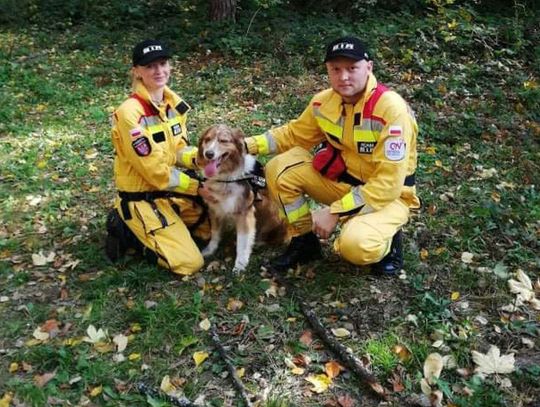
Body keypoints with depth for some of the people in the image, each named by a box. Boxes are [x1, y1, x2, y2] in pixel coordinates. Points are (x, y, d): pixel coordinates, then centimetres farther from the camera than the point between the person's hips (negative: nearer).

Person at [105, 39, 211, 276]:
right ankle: (127, 231, 3)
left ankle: (169, 225, 16)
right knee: (189, 263, -13)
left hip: (173, 191, 8)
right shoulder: (130, 113, -25)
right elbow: (155, 171, -23)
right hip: (142, 199, -8)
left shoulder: (174, 103, 0)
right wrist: (197, 187, -16)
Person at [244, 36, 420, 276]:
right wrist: (248, 145, -4)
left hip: (387, 196, -6)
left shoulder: (392, 109, -27)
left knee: (355, 245, -35)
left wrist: (334, 212, -27)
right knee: (280, 169, -11)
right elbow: (293, 134, 10)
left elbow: (387, 185, -28)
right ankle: (305, 241, 7)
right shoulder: (324, 101, -8)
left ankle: (387, 243, 3)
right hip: (342, 180, 6)